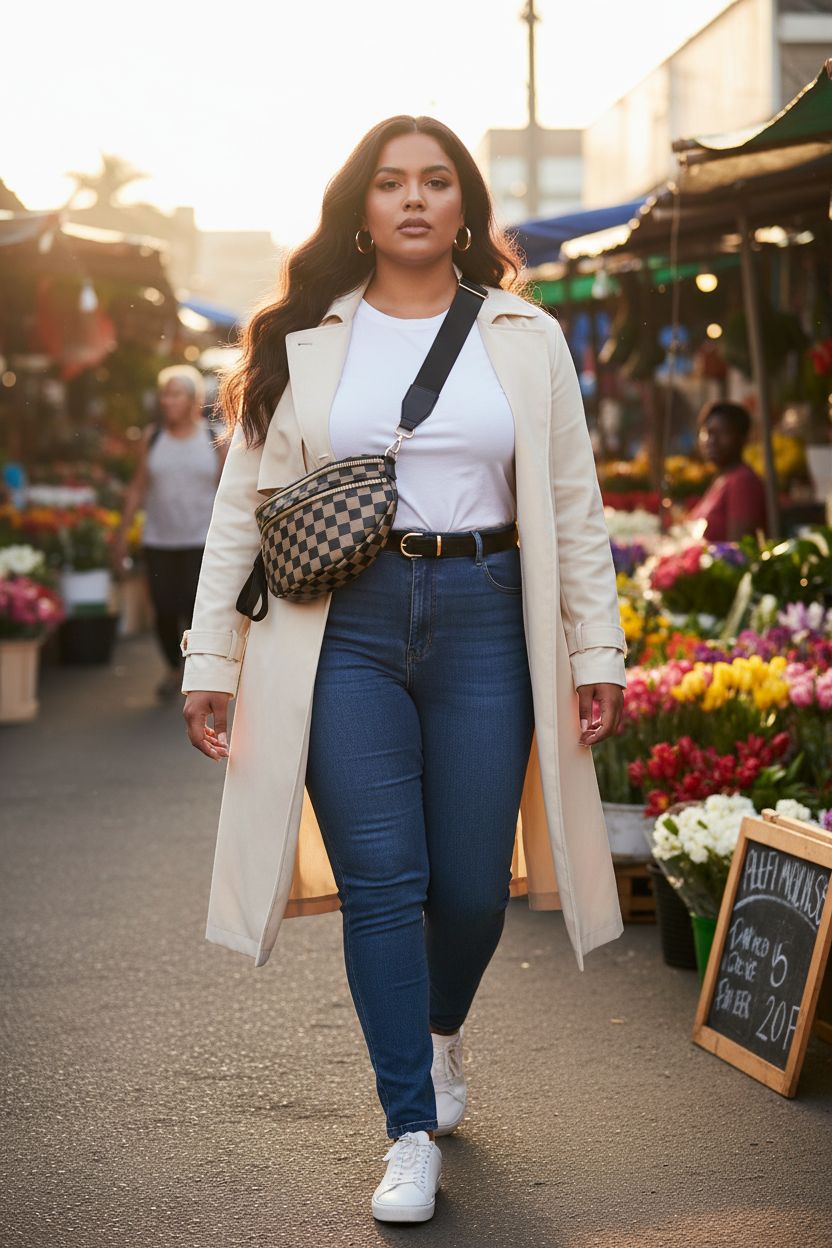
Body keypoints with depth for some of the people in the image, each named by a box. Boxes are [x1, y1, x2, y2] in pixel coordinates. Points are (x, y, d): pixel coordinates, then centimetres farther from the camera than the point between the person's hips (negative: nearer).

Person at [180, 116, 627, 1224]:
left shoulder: (527, 341, 11)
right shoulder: (301, 343, 8)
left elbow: (574, 507, 10)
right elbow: (242, 506, 7)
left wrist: (598, 652, 3)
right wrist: (210, 659, 1)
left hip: (485, 621, 1)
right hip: (346, 628, -1)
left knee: (472, 881, 2)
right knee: (380, 879, -5)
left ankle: (441, 1030, 36)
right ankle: (411, 1134, 5)